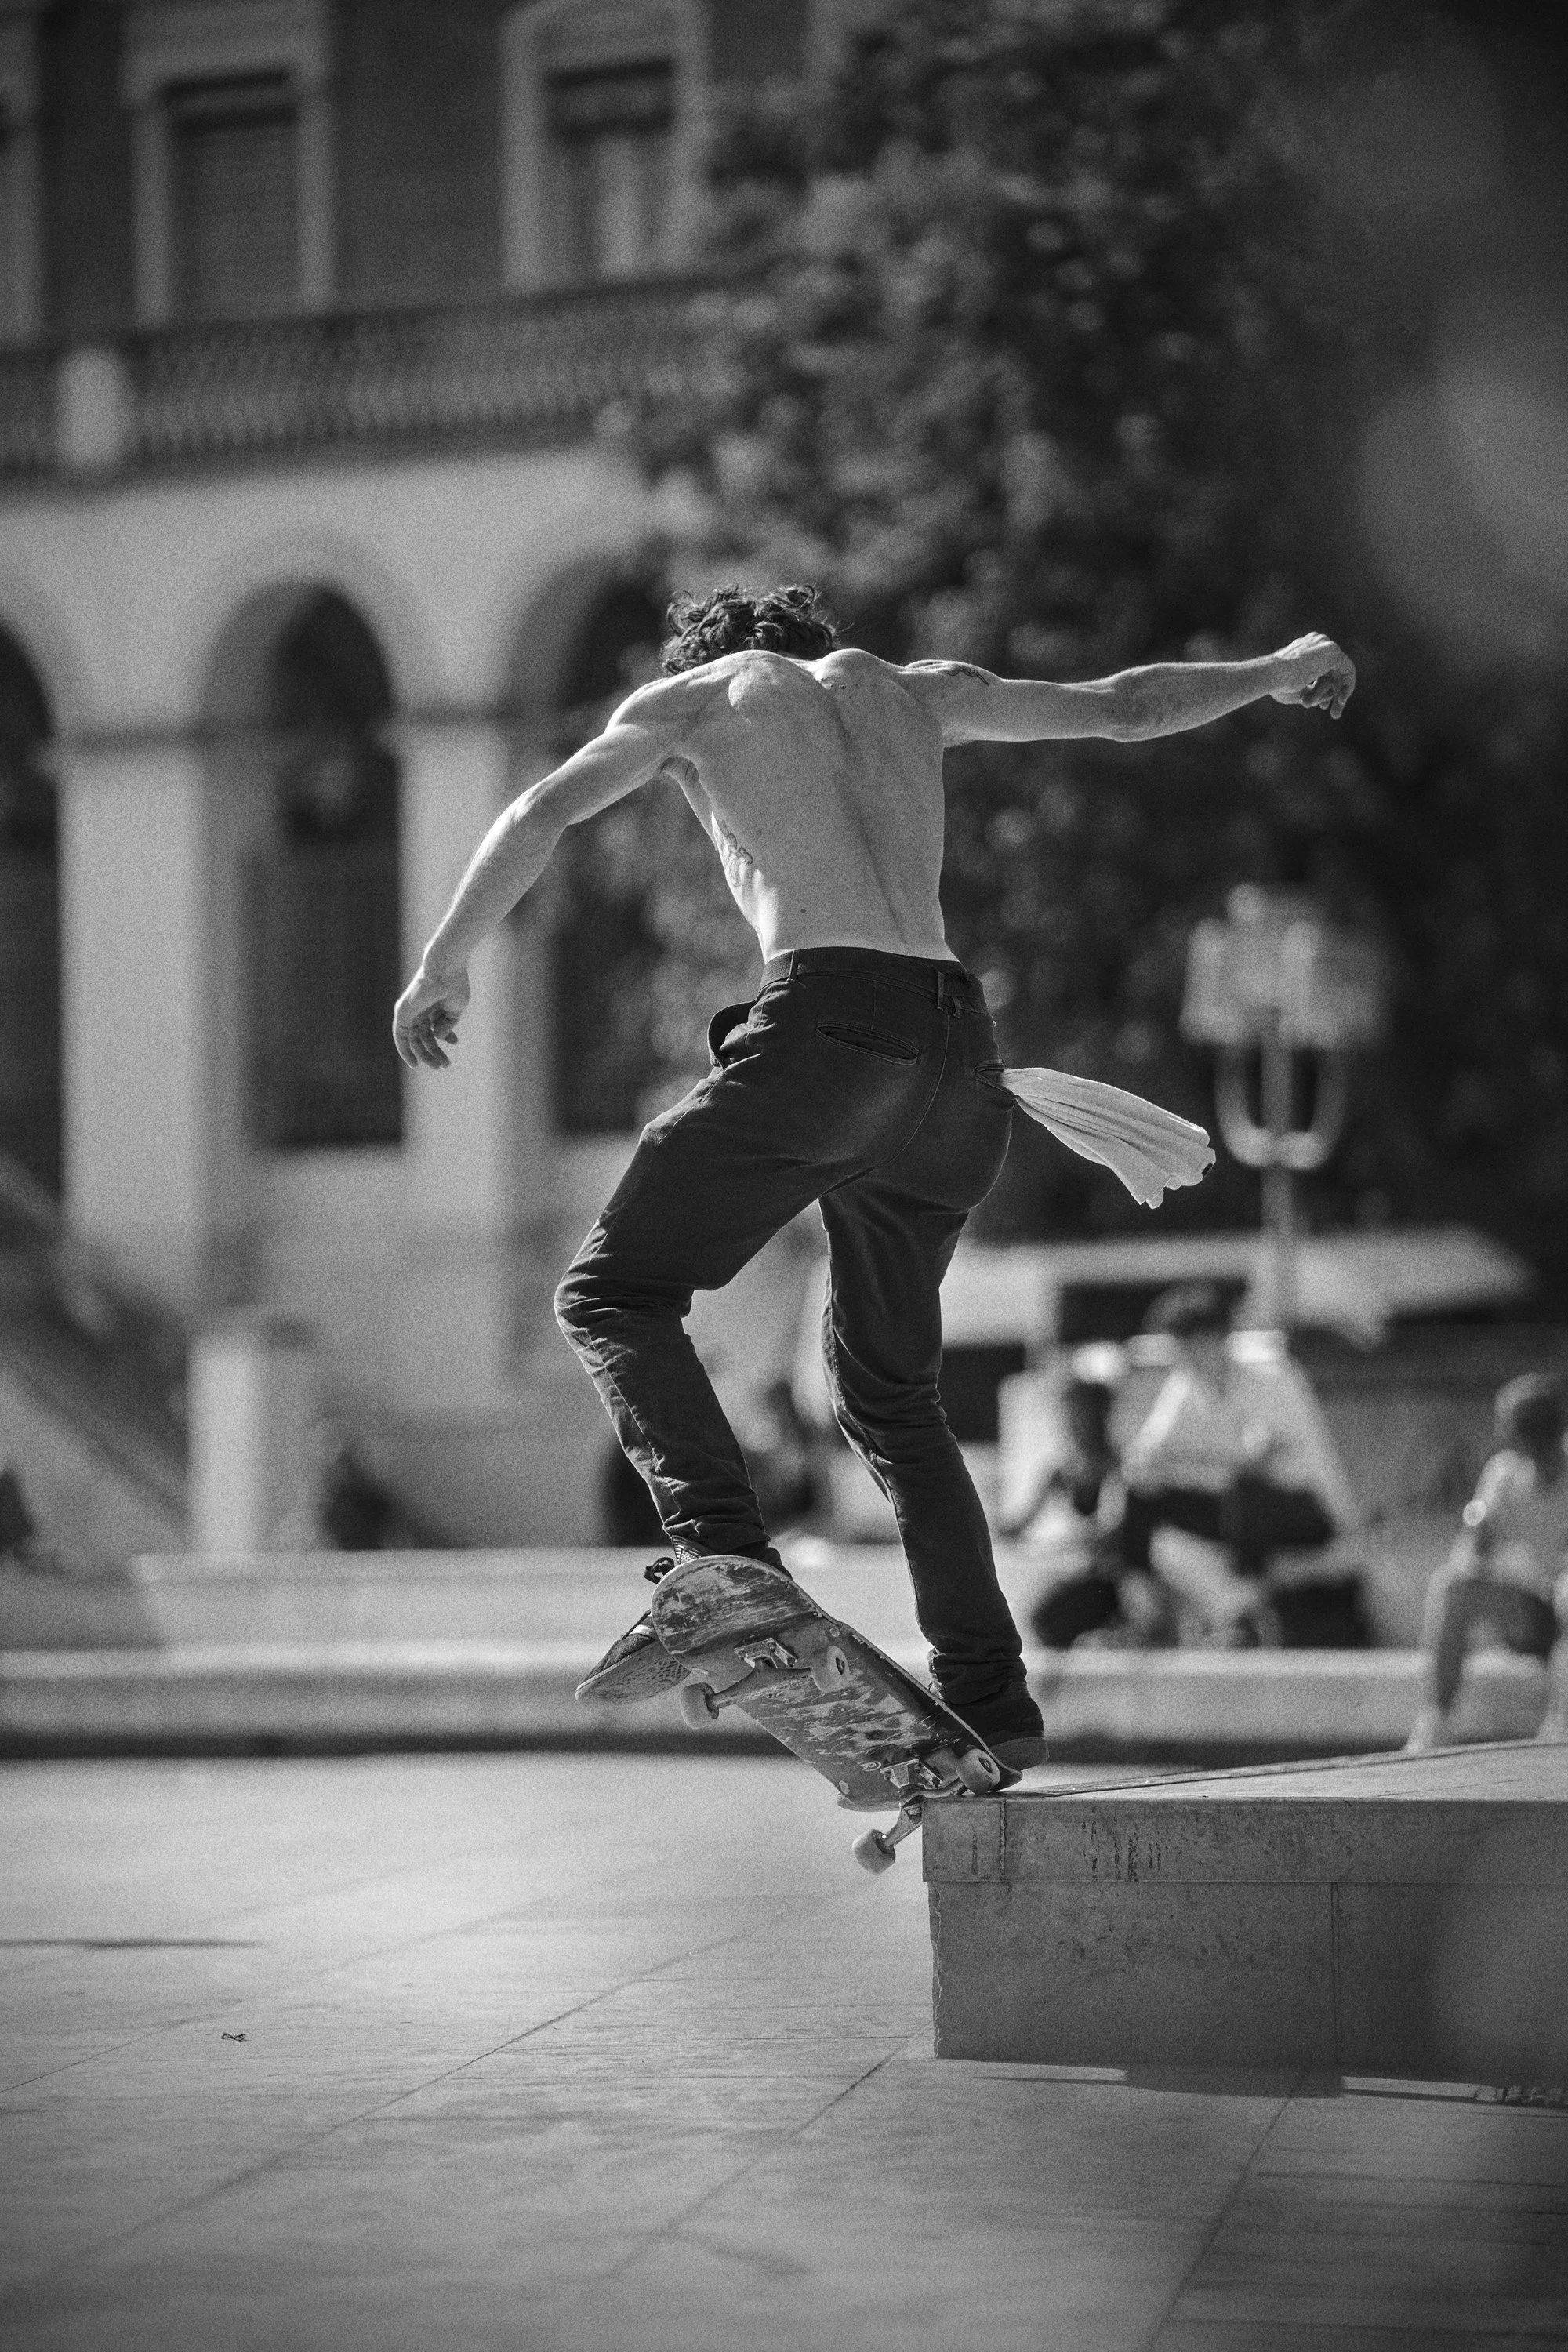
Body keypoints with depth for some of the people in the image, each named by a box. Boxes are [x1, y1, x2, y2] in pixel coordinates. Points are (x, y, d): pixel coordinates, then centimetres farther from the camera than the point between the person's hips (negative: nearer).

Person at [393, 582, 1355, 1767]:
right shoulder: (914, 690, 30)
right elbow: (1129, 706, 37)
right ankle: (991, 1702, 10)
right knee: (889, 1390, 17)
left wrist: (445, 962, 16)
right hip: (956, 1043, 6)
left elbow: (540, 815, 7)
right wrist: (1281, 671, 52)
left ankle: (730, 1569, -25)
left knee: (615, 1294, -2)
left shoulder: (694, 694, 18)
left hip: (830, 1016, -6)